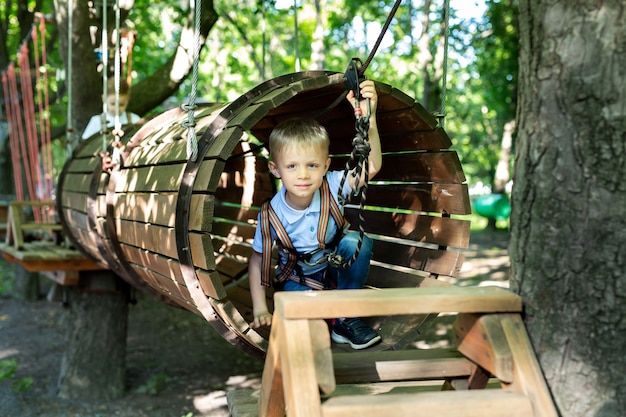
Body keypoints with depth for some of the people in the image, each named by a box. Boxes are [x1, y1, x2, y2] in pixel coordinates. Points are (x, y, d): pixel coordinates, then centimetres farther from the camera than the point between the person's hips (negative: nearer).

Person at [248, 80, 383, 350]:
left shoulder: (332, 186, -22)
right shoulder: (272, 215, -23)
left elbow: (372, 166, -35)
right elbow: (257, 261, -10)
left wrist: (368, 119, -50)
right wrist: (260, 310, -16)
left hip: (336, 268, 2)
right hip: (299, 279, -2)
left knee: (356, 241, -31)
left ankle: (347, 319, -16)